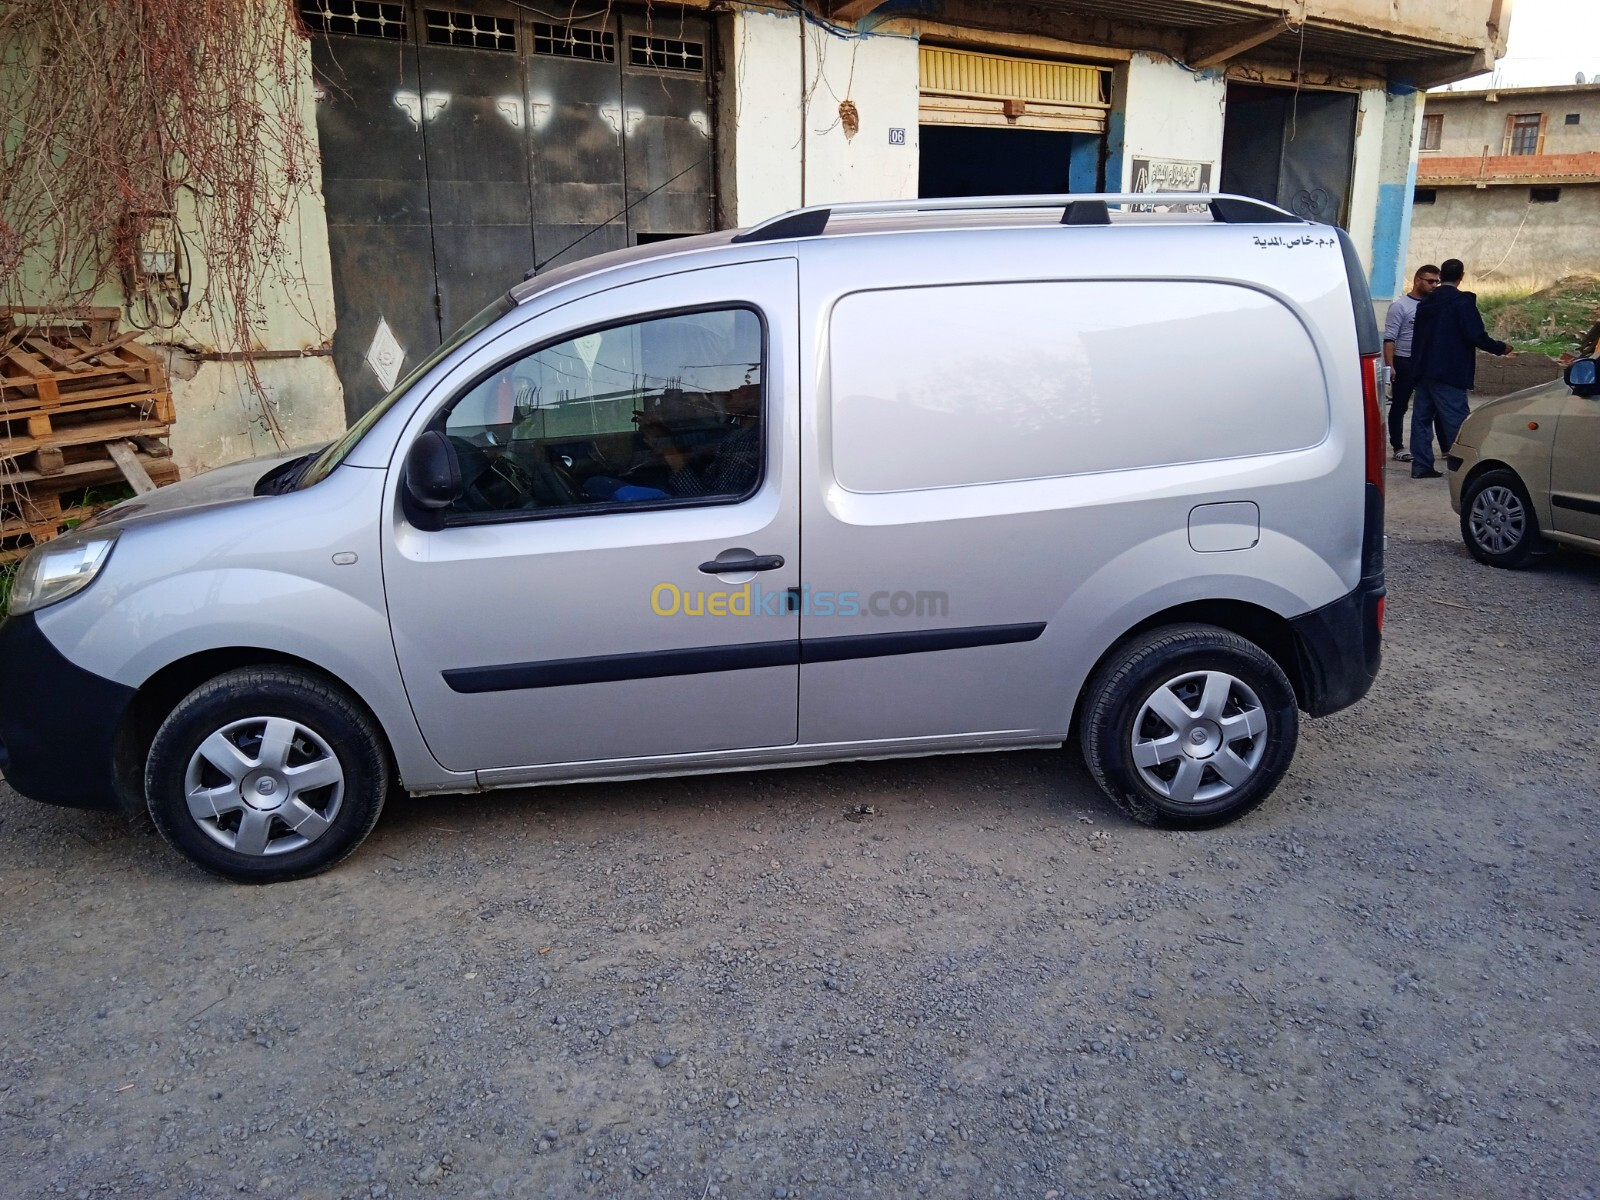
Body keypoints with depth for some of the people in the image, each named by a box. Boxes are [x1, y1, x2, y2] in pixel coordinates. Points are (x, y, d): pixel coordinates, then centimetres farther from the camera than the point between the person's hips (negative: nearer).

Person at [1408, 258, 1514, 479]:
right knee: (1455, 419, -4)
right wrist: (1501, 348, 0)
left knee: (1422, 417, 8)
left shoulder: (1425, 302, 11)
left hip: (1424, 371, 7)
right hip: (1449, 373, -7)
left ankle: (1421, 465, 8)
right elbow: (1477, 336, -15)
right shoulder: (1462, 302, -10)